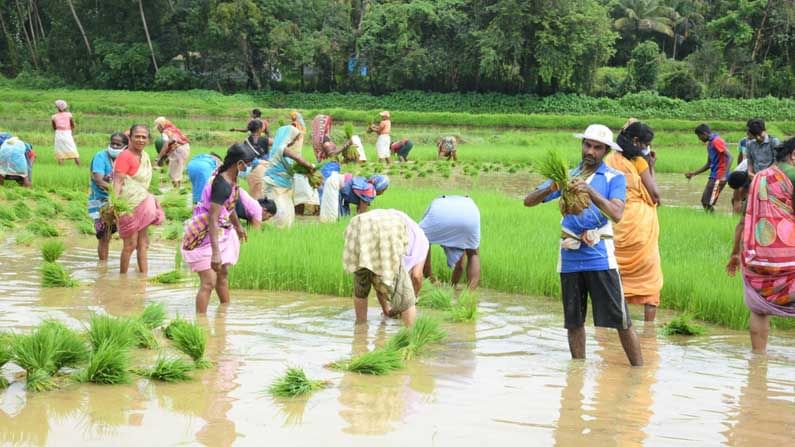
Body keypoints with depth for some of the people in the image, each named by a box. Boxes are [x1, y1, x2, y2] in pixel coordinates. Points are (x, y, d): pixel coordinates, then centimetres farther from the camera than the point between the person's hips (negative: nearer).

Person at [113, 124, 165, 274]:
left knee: (143, 244, 11)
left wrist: (152, 199, 24)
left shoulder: (144, 156, 9)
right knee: (130, 244, -4)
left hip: (143, 204, 8)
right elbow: (117, 182, -23)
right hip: (129, 206, -8)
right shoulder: (125, 156, -16)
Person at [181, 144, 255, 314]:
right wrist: (215, 253, -38)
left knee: (223, 273, 24)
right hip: (203, 236, -10)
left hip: (220, 232, 10)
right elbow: (213, 219, -34)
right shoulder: (222, 185, -29)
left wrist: (238, 226, 38)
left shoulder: (231, 180, 1)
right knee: (209, 282, -14)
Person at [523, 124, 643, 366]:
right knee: (573, 321, 9)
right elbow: (529, 201, 6)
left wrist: (590, 192, -27)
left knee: (620, 320, -5)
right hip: (570, 257, 4)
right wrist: (551, 188, -15)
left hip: (600, 256, -4)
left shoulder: (614, 178, 1)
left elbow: (617, 214, -15)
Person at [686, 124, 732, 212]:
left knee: (708, 204, -10)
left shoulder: (717, 141, -13)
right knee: (704, 201, 11)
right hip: (713, 176, 10)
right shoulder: (710, 143, 17)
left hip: (719, 178, -10)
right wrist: (693, 173, 23)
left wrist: (724, 176, -29)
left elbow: (729, 157, -21)